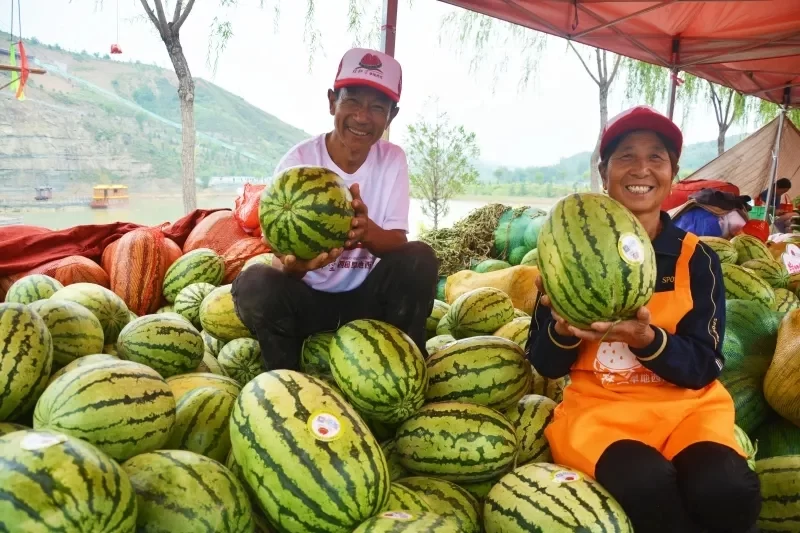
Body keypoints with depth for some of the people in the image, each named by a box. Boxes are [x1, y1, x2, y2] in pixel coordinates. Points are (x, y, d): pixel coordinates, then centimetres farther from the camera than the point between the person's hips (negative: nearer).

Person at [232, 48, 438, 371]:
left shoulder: (392, 160, -6)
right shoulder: (297, 162, -14)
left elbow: (398, 243, -14)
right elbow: (283, 258, -19)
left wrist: (367, 231, -39)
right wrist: (294, 264, -45)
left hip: (367, 298, 2)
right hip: (308, 298, -1)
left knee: (419, 259, -25)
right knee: (254, 284, -31)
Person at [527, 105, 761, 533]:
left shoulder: (697, 258, 2)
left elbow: (703, 368, -4)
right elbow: (545, 365, 1)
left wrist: (646, 338, -24)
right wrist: (563, 329, -22)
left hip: (687, 406, 2)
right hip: (599, 406, -1)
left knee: (726, 489, -30)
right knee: (648, 487, -33)